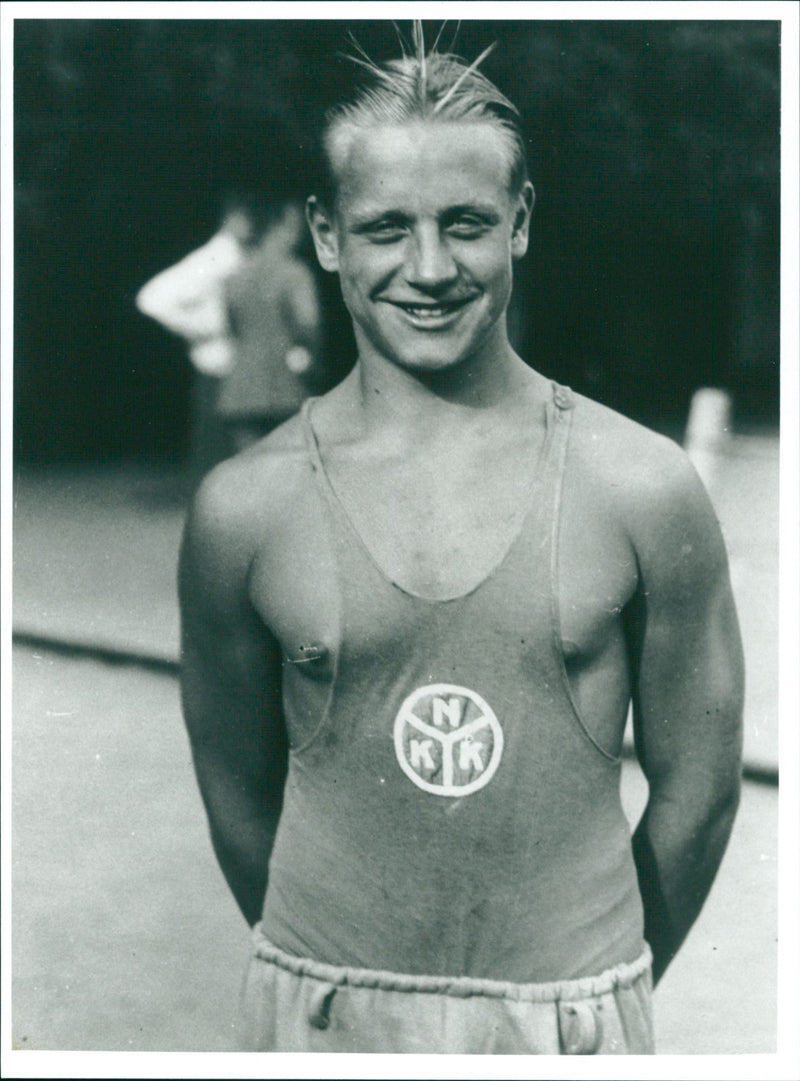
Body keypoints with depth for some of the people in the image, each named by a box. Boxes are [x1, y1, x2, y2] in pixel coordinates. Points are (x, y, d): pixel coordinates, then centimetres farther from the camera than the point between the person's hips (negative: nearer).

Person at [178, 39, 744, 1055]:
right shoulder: (245, 508, -8)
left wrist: (606, 985, 8)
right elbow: (237, 793, 2)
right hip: (323, 1017, 1)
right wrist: (331, 968, 10)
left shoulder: (646, 491, -9)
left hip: (573, 1015, 0)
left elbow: (697, 787, 0)